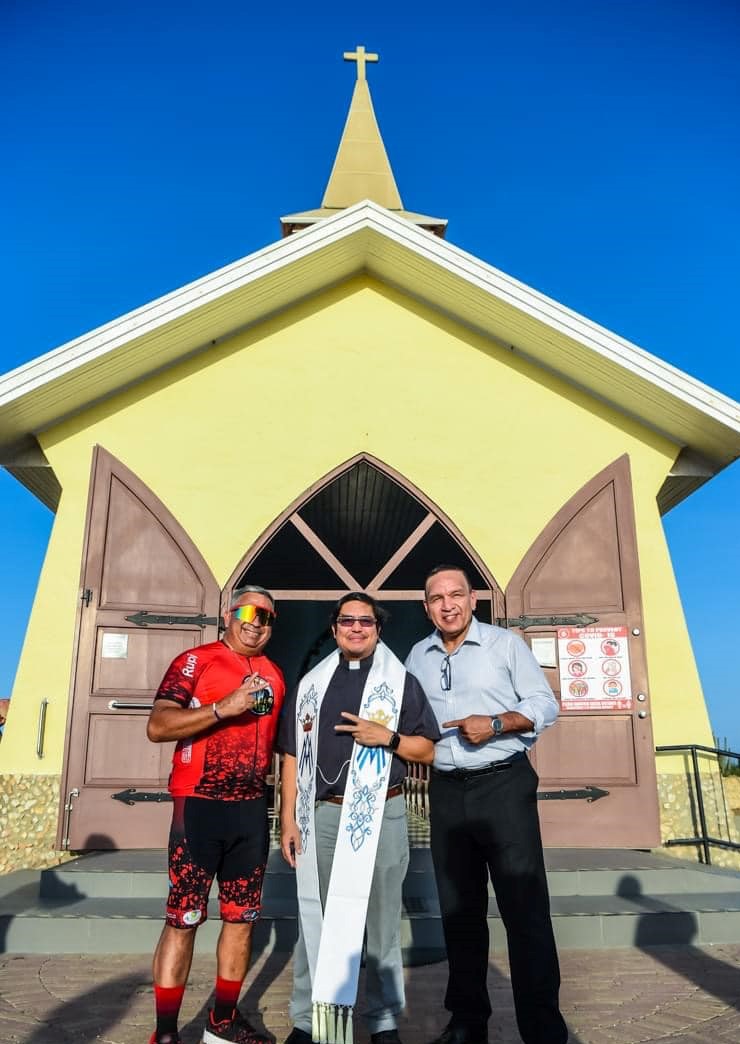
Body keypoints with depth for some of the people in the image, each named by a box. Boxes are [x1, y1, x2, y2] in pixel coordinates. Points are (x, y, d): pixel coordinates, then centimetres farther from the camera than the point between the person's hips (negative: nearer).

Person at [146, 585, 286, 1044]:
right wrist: (223, 708, -24)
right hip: (199, 804, -6)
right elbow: (157, 727, -17)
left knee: (242, 916, 12)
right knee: (183, 919, 0)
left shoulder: (274, 674, 13)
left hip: (252, 808, 6)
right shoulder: (196, 660, -6)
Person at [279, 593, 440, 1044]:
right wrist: (289, 818, 2)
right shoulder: (311, 684, 9)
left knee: (381, 922, 9)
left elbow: (429, 750, 2)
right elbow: (293, 755, 9)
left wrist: (387, 737, -15)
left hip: (382, 813, -2)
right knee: (314, 919, 10)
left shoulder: (402, 682, 3)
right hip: (321, 814, 2)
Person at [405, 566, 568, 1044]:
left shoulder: (506, 643, -2)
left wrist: (495, 723, -17)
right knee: (459, 909, 12)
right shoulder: (417, 657, 10)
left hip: (504, 785, -4)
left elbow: (546, 705, -4)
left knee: (525, 906, -5)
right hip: (446, 792, 4)